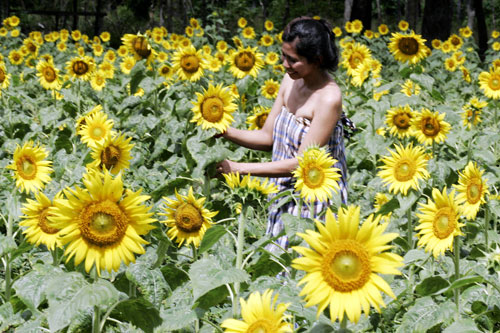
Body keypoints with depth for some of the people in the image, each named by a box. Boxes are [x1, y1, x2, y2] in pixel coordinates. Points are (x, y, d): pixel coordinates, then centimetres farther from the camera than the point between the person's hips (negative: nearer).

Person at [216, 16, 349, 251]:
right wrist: (225, 131, -10)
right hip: (285, 195, 7)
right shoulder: (290, 81, 1)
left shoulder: (329, 98, -22)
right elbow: (268, 137, 7)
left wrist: (239, 168, -22)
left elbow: (301, 163, -23)